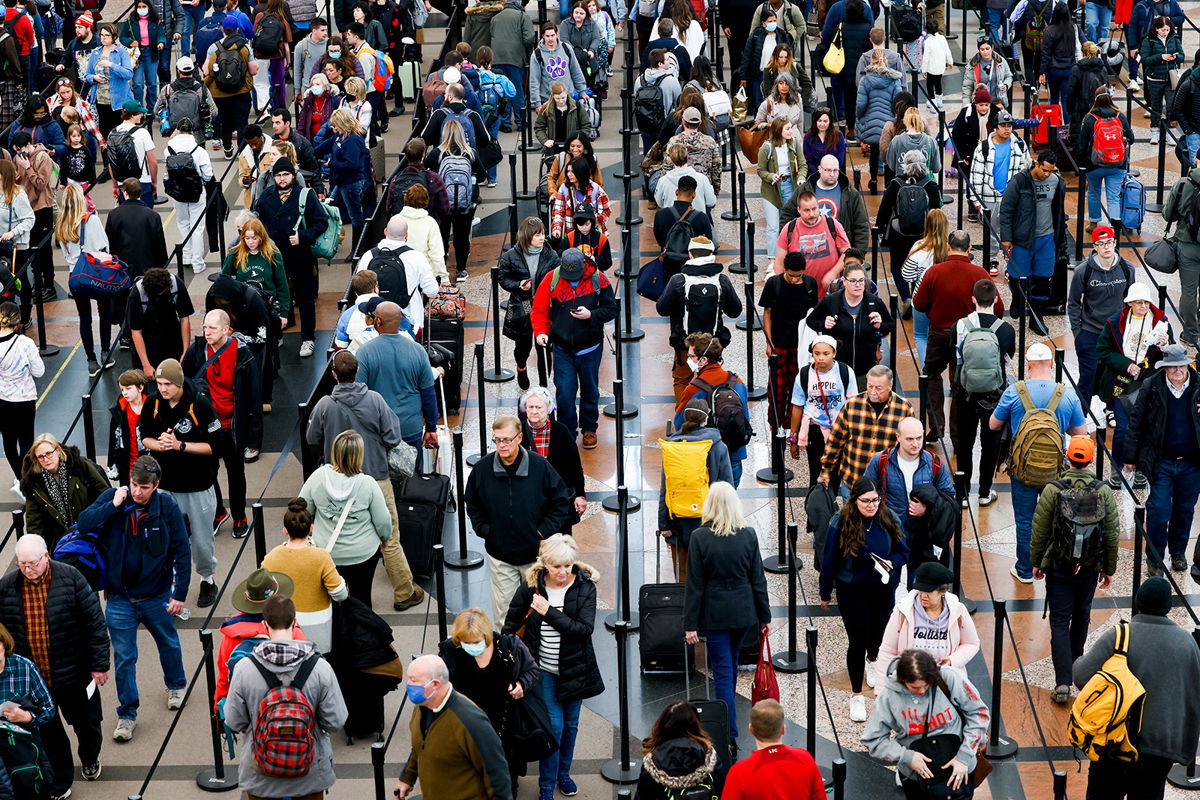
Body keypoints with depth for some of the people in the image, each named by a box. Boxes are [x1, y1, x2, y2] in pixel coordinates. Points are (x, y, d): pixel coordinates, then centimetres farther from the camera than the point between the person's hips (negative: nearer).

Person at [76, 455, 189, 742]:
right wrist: (114, 505, -28)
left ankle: (176, 686, 51)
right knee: (123, 657, 5)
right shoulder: (113, 498, -11)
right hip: (120, 598, 0)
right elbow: (84, 523, -21)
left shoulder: (167, 506, -15)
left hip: (156, 596, 0)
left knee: (169, 644, 23)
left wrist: (180, 593, -11)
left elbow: (182, 552, -9)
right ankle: (127, 715, 19)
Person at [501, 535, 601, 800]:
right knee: (553, 725, -6)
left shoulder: (584, 586, -12)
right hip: (544, 670, -1)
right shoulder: (531, 586, -10)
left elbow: (584, 629, -22)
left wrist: (549, 612, -26)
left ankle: (563, 773, 38)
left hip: (574, 668, 1)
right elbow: (511, 624, 4)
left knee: (570, 724, 15)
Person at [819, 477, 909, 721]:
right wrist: (825, 593, -3)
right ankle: (857, 696, 6)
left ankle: (872, 661, 59)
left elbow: (904, 551, 0)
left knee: (877, 631, 25)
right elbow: (829, 560, -10)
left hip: (883, 589, 4)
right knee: (857, 640, -6)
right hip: (851, 590, -4)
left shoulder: (889, 520, -10)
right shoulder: (841, 523, -19)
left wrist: (892, 562, -23)